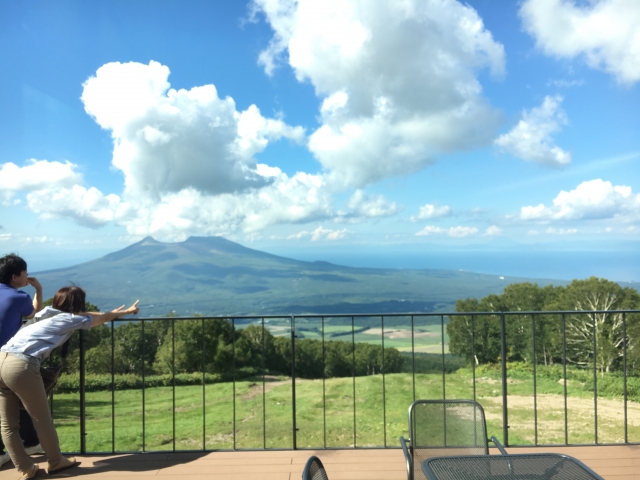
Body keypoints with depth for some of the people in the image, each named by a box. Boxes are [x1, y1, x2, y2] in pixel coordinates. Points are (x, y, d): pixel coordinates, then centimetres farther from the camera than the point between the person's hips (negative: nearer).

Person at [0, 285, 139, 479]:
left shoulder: (48, 313, 25)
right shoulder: (70, 319, 6)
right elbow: (103, 318, 21)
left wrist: (113, 312, 50)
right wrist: (127, 311, 38)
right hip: (21, 365, -8)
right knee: (42, 419, 11)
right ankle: (56, 462, 28)